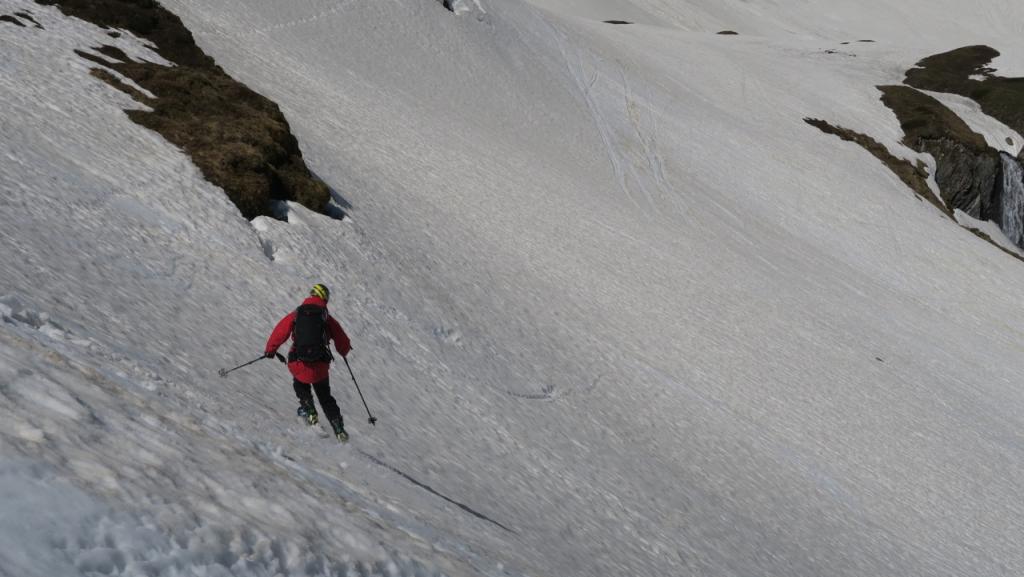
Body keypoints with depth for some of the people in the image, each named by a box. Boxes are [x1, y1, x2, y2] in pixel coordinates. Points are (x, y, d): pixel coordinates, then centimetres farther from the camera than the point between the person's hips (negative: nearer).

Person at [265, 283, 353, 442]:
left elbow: (280, 331, 1)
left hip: (298, 364, -1)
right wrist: (344, 351, 31)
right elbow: (343, 342, 8)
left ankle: (309, 411, 10)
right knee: (325, 397, 19)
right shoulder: (327, 317, 4)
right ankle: (339, 429, 9)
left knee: (300, 385, 32)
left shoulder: (296, 314, 3)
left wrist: (270, 349, 17)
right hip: (320, 366, 1)